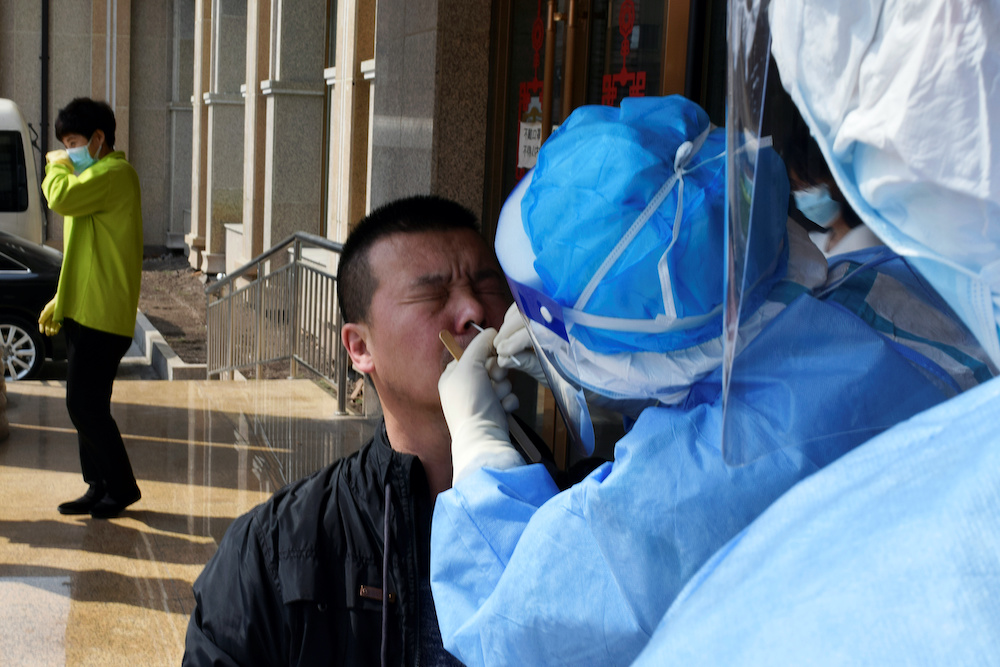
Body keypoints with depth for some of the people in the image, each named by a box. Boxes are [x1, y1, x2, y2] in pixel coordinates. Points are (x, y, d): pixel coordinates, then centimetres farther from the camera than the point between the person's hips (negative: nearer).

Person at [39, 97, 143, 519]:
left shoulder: (113, 174, -12)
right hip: (86, 310, 10)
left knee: (85, 405, -8)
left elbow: (62, 198, -28)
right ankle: (100, 488, 18)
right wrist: (61, 300, 21)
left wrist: (58, 167, -7)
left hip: (101, 313, -10)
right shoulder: (100, 176, 22)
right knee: (88, 406, 11)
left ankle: (121, 486, 3)